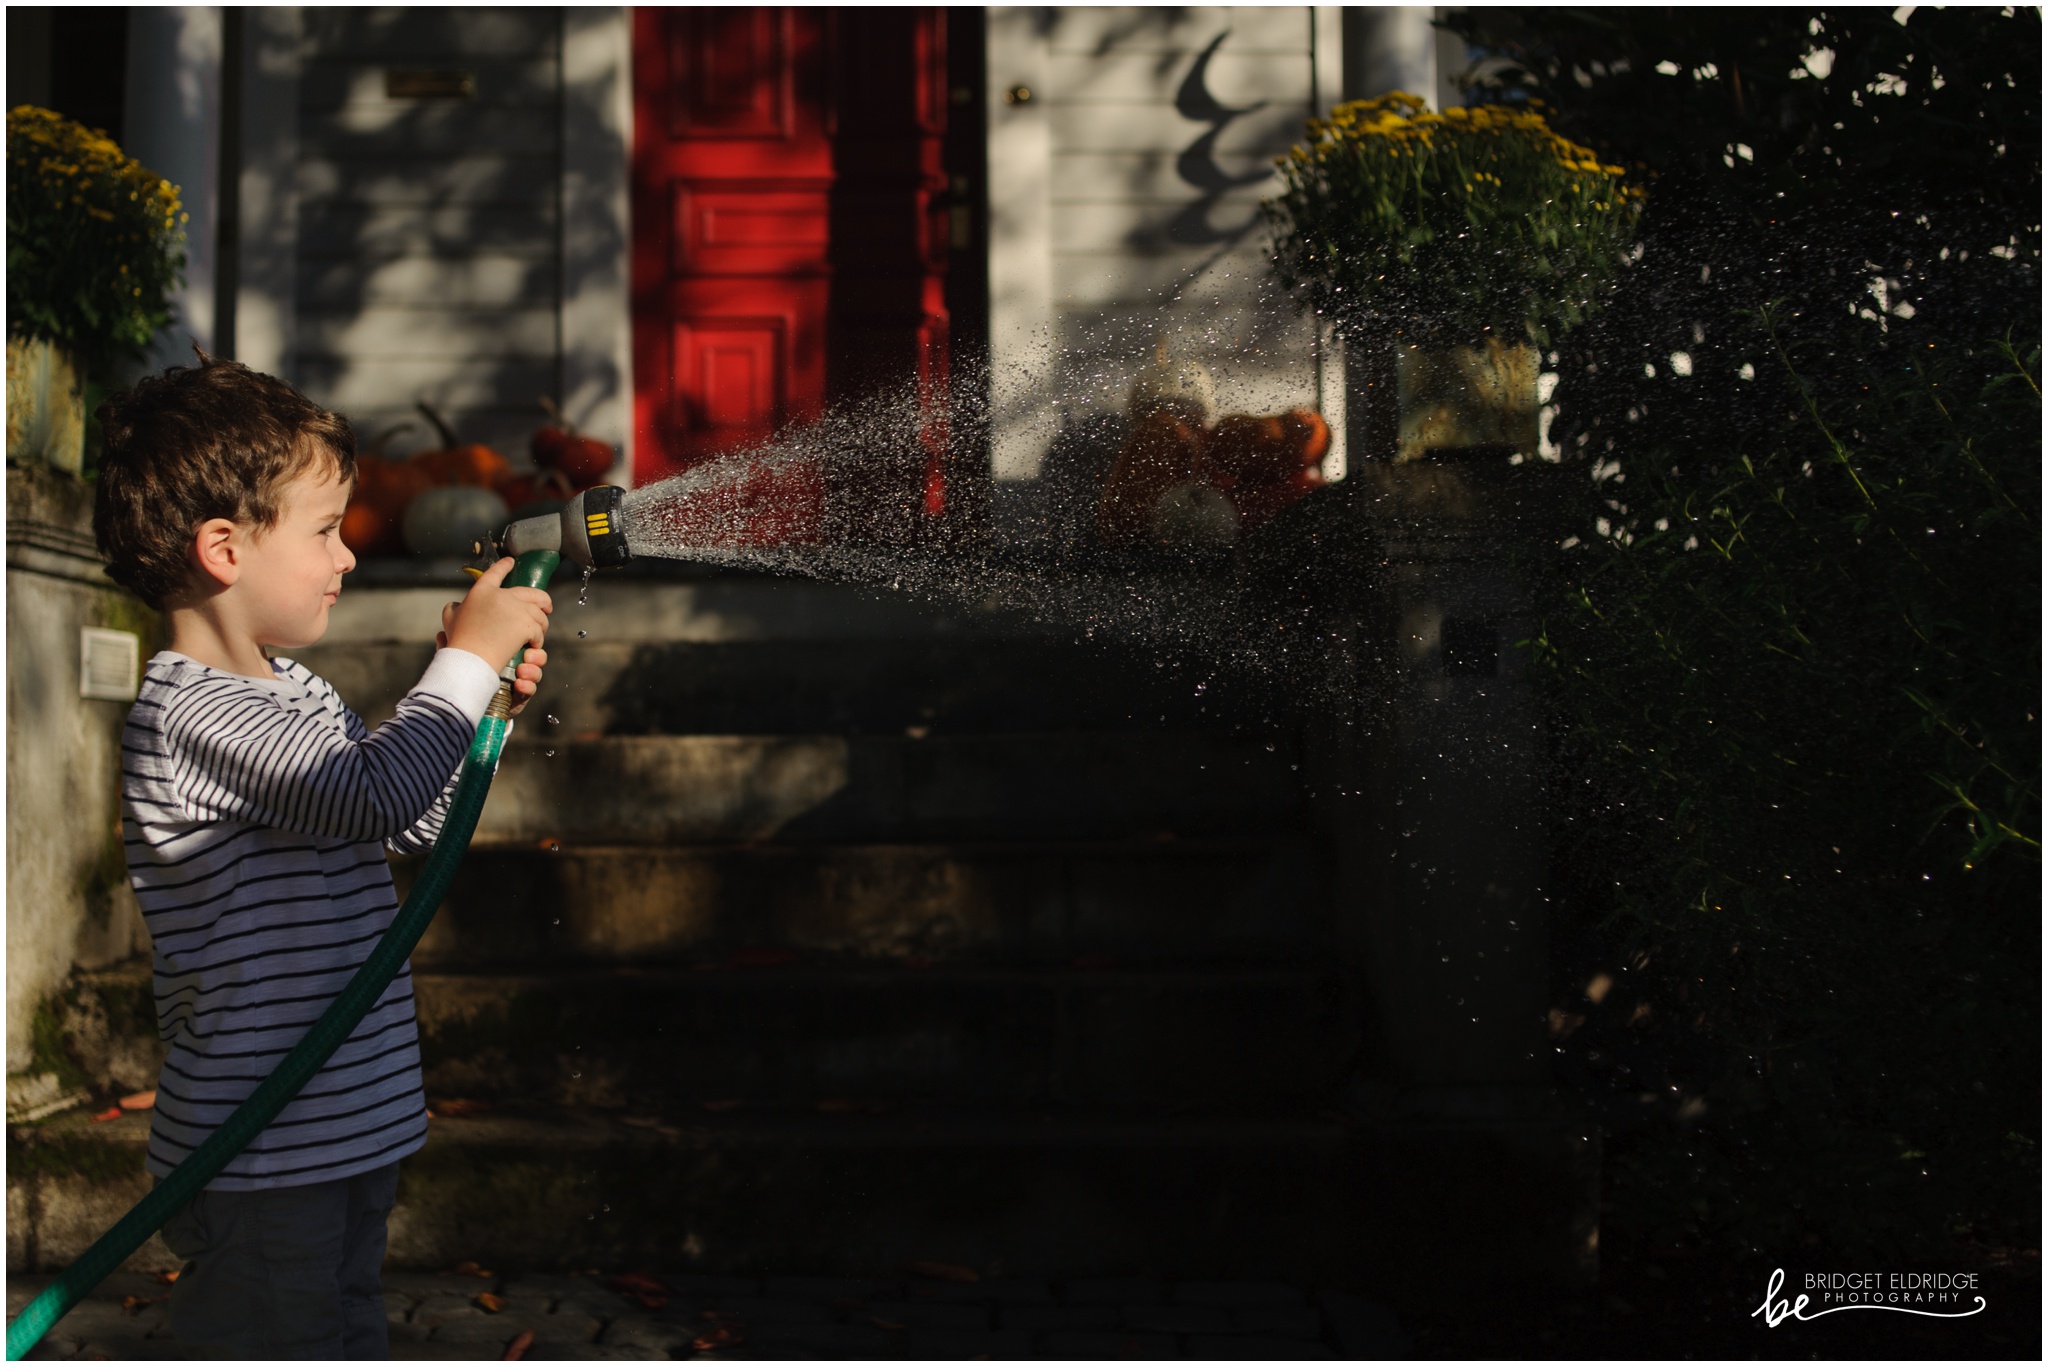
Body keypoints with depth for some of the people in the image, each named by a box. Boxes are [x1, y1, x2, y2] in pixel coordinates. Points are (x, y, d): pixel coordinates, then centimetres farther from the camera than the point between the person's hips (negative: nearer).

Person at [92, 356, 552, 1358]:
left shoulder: (297, 695, 10)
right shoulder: (187, 714, -21)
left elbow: (413, 825, 20)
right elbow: (378, 791, -31)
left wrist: (484, 703, 7)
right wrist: (466, 659, -18)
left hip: (346, 1126, 10)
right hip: (258, 1158, -9)